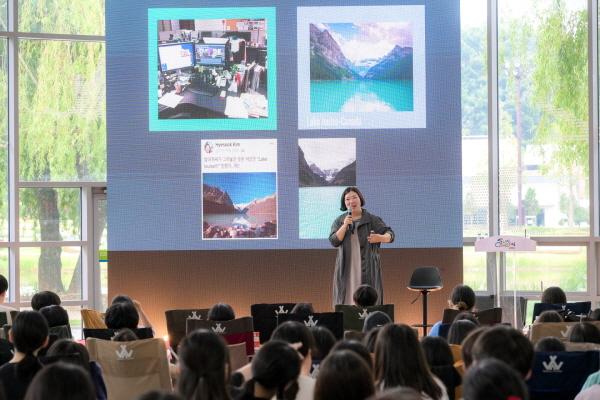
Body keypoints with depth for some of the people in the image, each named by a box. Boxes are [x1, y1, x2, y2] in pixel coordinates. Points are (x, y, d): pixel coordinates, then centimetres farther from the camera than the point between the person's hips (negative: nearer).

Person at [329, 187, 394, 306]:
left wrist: (381, 238, -26)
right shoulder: (339, 221, 10)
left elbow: (390, 234, -4)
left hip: (367, 270, -2)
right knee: (346, 303, -3)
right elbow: (334, 241, -1)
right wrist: (345, 225, -14)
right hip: (346, 270, 2)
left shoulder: (372, 220, 3)